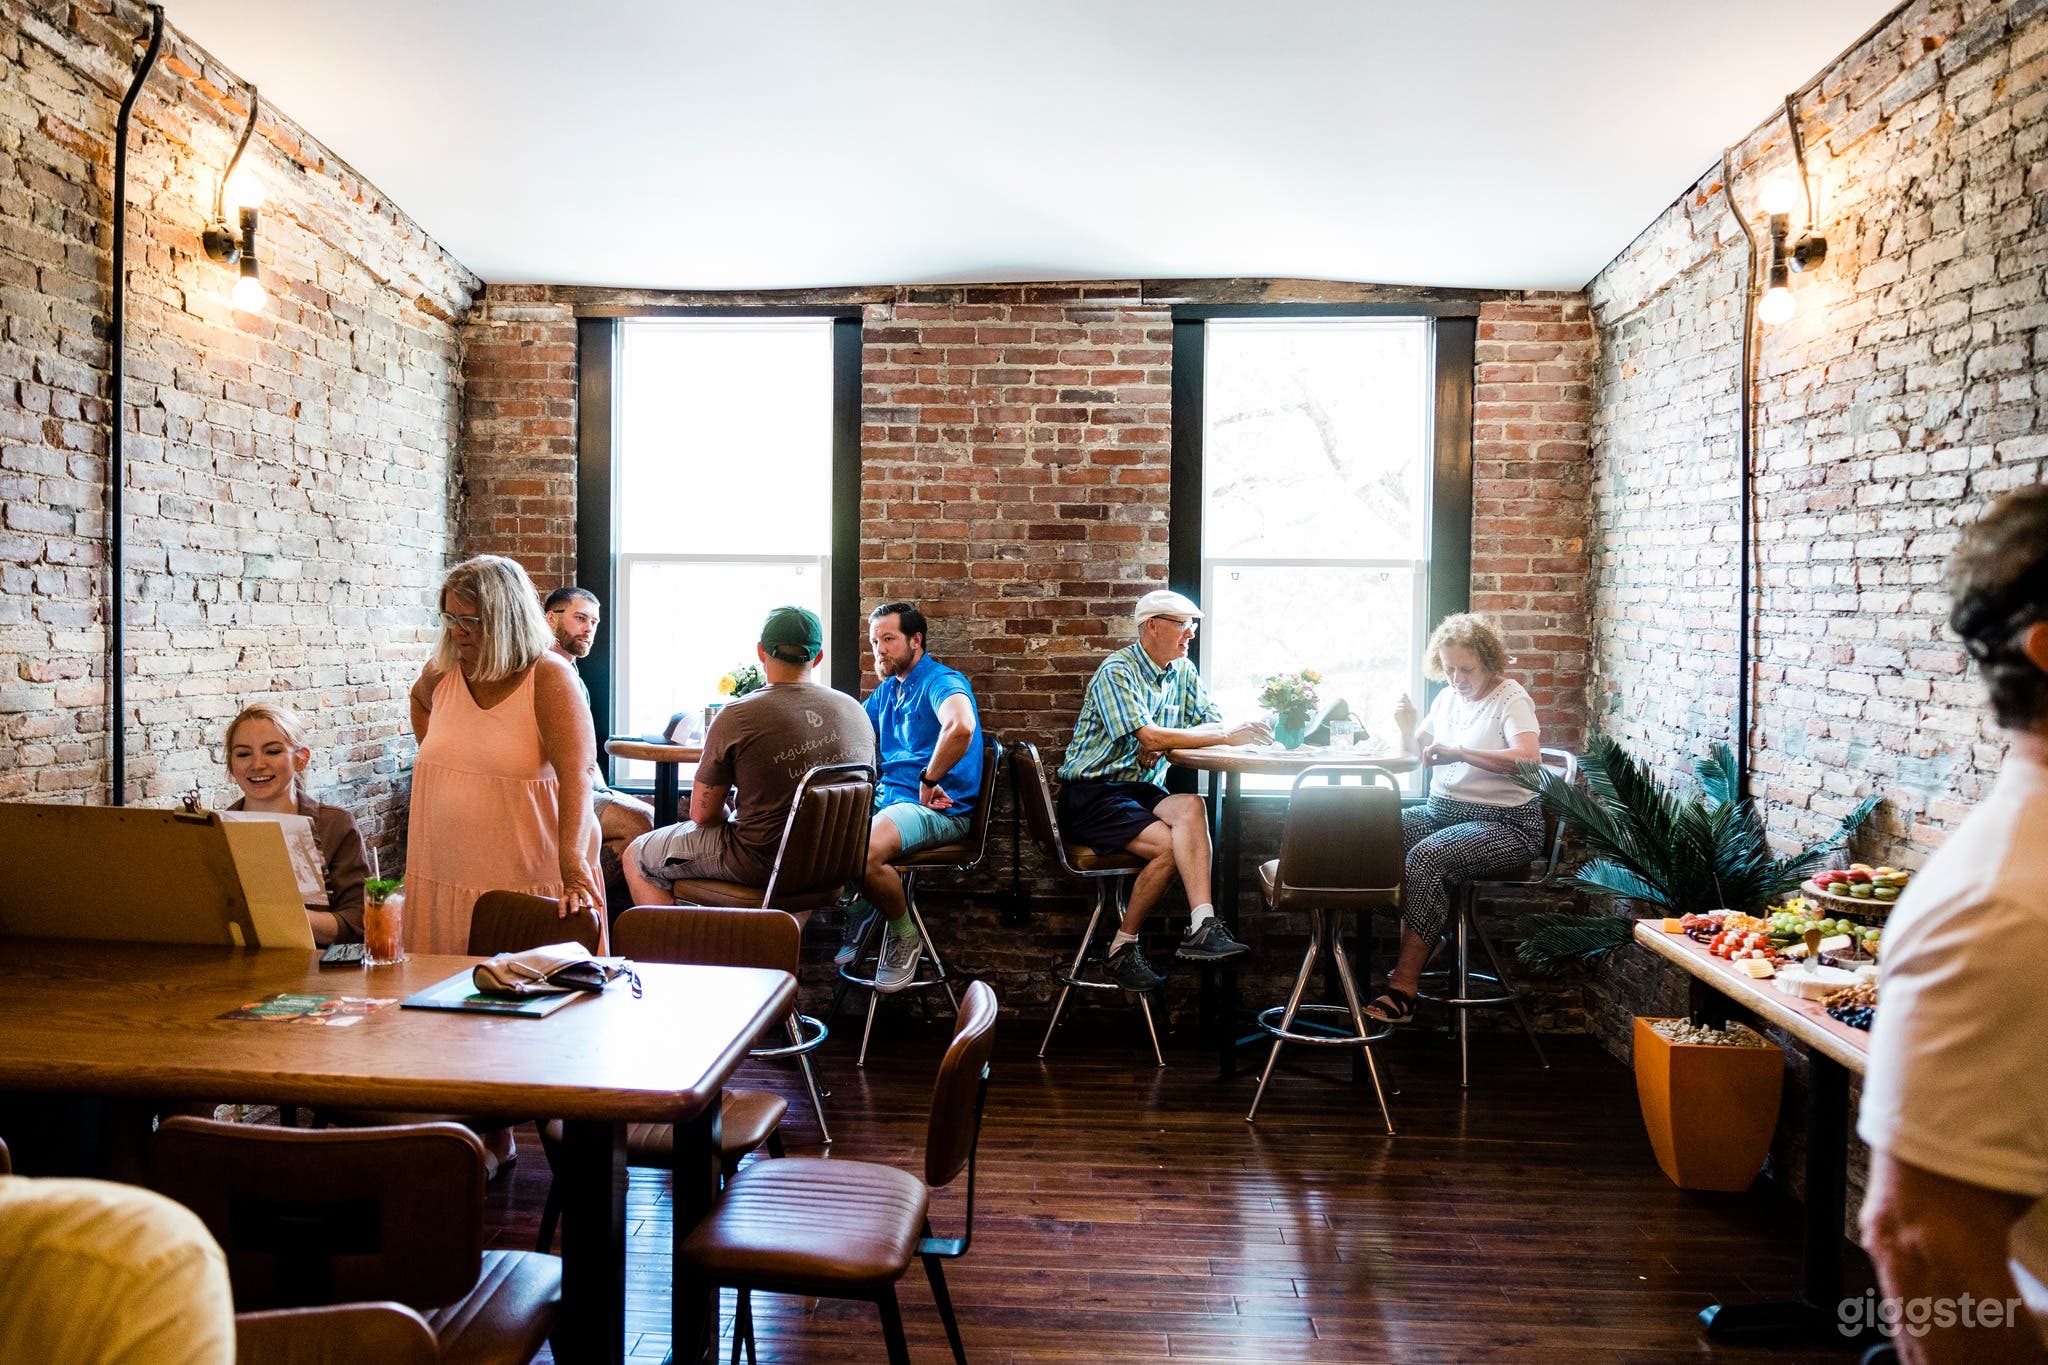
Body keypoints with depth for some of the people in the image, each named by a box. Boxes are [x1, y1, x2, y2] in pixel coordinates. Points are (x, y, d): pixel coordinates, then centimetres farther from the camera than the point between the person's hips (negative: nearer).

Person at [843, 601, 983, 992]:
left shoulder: (942, 681, -9)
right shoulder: (885, 692, 20)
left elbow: (961, 727, -33)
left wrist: (929, 780, -24)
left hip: (937, 808, -9)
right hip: (886, 795, 9)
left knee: (864, 852, -34)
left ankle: (904, 936, -7)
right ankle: (861, 906, 14)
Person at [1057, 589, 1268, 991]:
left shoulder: (1183, 671, 11)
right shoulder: (1116, 671, -14)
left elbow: (1216, 722, 4)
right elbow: (1150, 737, -25)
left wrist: (1164, 741, -16)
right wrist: (1227, 736, -24)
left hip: (1141, 790, 6)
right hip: (1091, 795, -6)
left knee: (1191, 807, -27)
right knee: (1171, 845, -26)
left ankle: (1202, 925, -37)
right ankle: (1123, 948, -10)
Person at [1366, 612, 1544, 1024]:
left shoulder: (1511, 697, -5)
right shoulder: (1446, 698, 15)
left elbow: (1529, 758, -22)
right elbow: (1421, 757, 22)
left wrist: (1459, 752, -25)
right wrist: (1409, 730, 0)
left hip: (1505, 822, -6)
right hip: (1442, 811, 7)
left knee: (1426, 857, -34)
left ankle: (1404, 986, -31)